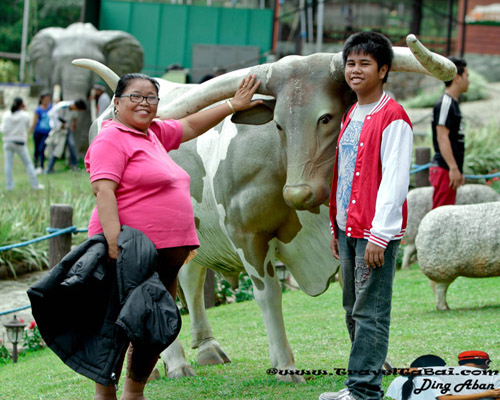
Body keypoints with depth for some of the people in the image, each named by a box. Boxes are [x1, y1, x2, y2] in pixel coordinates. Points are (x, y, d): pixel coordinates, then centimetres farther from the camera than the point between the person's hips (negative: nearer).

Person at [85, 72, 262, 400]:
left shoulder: (154, 134, 20)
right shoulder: (111, 139, -7)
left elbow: (191, 126, 34)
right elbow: (103, 190, -17)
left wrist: (233, 105, 33)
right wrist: (114, 241, -27)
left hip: (167, 252, 9)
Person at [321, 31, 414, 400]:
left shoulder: (393, 118, -10)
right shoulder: (351, 116, 17)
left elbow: (395, 180, -16)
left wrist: (379, 235, -20)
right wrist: (336, 227, 18)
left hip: (377, 231, -9)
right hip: (348, 228, 9)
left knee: (370, 313, -8)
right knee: (354, 311, 11)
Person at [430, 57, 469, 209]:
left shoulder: (452, 103, 19)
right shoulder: (445, 103, -13)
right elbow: (442, 137, -19)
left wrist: (459, 170, 24)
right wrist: (453, 168, -23)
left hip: (450, 169, 10)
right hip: (444, 168, -10)